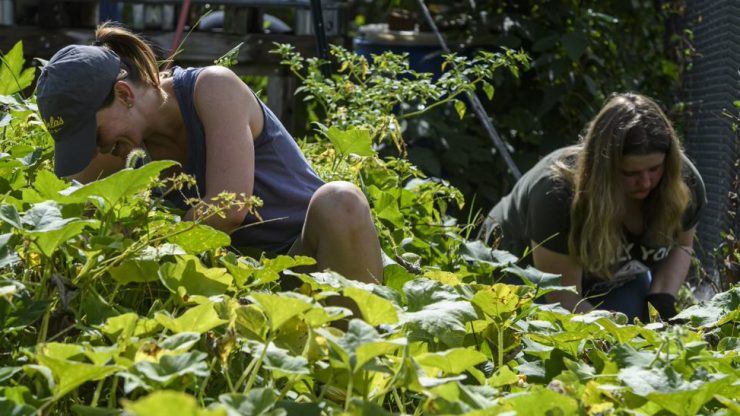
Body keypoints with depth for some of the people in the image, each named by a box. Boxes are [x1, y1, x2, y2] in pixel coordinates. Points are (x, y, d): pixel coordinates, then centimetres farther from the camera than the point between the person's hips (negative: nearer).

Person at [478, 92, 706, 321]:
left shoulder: (685, 182, -24)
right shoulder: (558, 193, -39)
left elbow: (681, 245, -2)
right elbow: (564, 300, -35)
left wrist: (662, 301, -19)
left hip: (617, 282, 4)